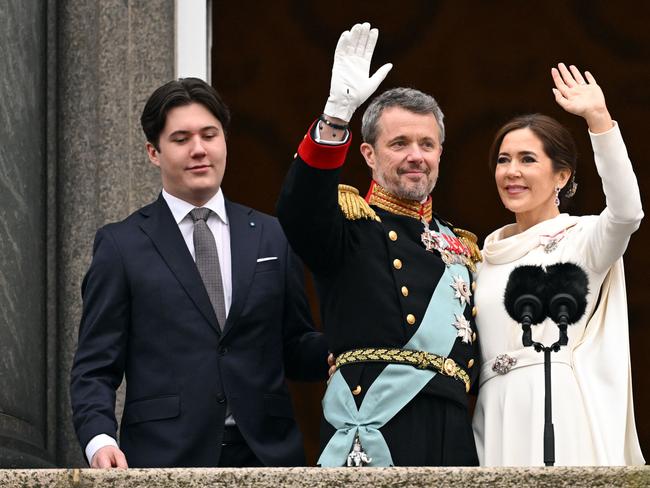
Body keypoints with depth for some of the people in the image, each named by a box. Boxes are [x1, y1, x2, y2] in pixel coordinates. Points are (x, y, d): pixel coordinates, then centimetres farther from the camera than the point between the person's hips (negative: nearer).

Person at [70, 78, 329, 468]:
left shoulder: (272, 237, 11)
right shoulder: (122, 245, 3)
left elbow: (296, 349, 13)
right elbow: (95, 367, 1)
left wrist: (335, 355, -10)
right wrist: (100, 439, -17)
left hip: (266, 451, 3)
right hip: (166, 454, -2)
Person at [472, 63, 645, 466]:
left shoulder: (582, 238, 1)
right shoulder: (489, 253, 19)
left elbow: (627, 212, -21)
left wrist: (598, 117, -28)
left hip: (561, 413, -5)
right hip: (498, 416, 5)